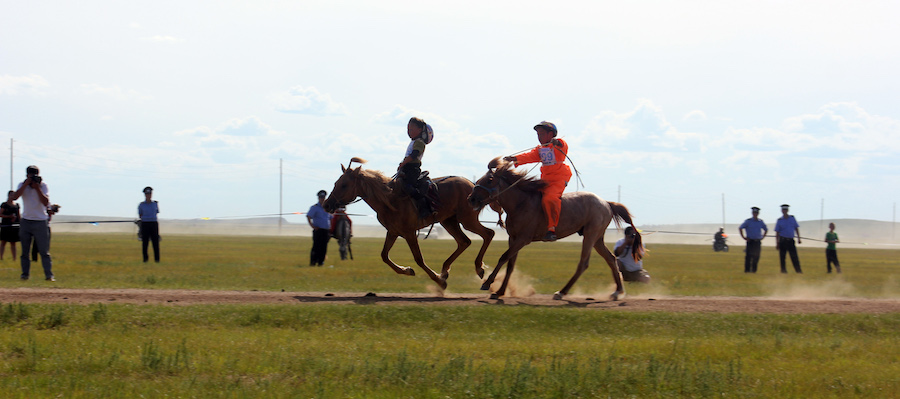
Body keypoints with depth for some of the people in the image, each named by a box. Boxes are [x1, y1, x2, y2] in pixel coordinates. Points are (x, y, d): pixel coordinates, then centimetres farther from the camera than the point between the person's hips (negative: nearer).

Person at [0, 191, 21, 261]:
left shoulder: (16, 205, 11)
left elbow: (19, 215, 17)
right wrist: (9, 216, -15)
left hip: (14, 226, 5)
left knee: (13, 243, 9)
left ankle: (14, 258, 10)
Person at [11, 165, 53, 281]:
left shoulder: (43, 186, -2)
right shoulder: (22, 185, 4)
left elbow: (45, 202, -15)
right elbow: (14, 197, -15)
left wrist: (37, 188, -19)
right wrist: (26, 184, -19)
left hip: (41, 222, -2)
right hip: (25, 222, 2)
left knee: (44, 251, -7)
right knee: (25, 251, 5)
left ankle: (49, 275, -10)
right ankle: (25, 274, 13)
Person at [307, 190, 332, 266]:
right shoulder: (315, 207, -2)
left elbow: (330, 218, 34)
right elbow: (308, 216, -13)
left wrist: (330, 226, 22)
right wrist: (312, 226, -17)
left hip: (326, 230, 6)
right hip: (318, 230, -6)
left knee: (324, 248, 5)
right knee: (316, 246, -10)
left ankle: (320, 262, 11)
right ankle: (313, 262, -7)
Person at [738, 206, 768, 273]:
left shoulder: (761, 222, 10)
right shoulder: (748, 221, -1)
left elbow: (766, 230, 25)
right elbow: (740, 228, 1)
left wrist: (762, 237, 12)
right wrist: (743, 237, -4)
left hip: (758, 242, 4)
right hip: (750, 241, -4)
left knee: (756, 256, 2)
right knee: (748, 256, -8)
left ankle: (754, 269, 11)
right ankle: (747, 269, -5)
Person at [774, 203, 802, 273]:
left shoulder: (792, 218, 7)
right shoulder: (779, 220, 2)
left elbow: (796, 228, 12)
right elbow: (777, 233, 4)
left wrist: (799, 239, 4)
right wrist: (777, 243, -1)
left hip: (790, 240, 1)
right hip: (783, 241, -1)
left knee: (794, 256, -4)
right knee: (782, 256, 0)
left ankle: (798, 269, -5)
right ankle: (783, 269, 8)